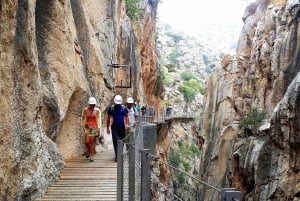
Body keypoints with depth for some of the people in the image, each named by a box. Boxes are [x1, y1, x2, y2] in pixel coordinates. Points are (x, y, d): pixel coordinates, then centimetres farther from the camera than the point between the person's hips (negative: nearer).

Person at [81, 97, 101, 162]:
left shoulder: (97, 110, -2)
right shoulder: (85, 110, -1)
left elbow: (99, 120, 0)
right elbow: (83, 118, 10)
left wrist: (98, 129, -3)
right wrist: (83, 126, 9)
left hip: (94, 127, -1)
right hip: (87, 127, 1)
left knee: (92, 141, -1)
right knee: (86, 142, -2)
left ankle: (92, 156, 7)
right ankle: (89, 152, 28)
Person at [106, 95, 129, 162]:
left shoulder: (124, 108, 1)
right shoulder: (111, 108, -2)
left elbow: (126, 117, 10)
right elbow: (108, 118, 4)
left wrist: (126, 124, -5)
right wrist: (108, 128, 4)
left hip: (122, 127, 2)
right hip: (114, 127, -2)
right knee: (115, 140, -12)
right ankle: (117, 155, -13)